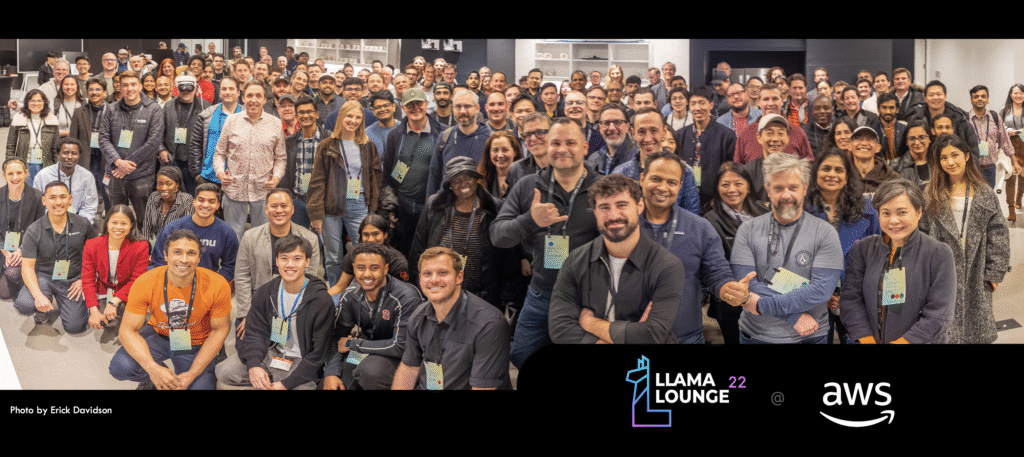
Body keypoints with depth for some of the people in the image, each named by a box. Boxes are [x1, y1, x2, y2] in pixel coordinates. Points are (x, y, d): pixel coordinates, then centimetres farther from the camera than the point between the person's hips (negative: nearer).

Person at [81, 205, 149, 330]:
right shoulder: (91, 246, -10)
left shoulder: (141, 247, -16)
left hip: (126, 291, -2)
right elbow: (88, 279, -10)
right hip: (102, 290, 2)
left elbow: (136, 281, -15)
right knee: (96, 323, -19)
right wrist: (94, 311, -21)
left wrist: (114, 302, -27)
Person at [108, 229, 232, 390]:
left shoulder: (217, 286, -23)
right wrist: (153, 368, -33)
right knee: (120, 367, -25)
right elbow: (128, 330, -17)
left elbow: (219, 329, -11)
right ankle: (151, 378, 10)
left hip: (196, 345, 0)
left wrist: (192, 374, -17)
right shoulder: (145, 284, -21)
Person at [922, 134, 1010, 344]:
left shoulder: (985, 194, 5)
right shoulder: (931, 195, 2)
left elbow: (998, 236, 4)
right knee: (945, 332, 0)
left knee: (977, 330, 7)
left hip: (977, 276, 1)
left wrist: (995, 273, -1)